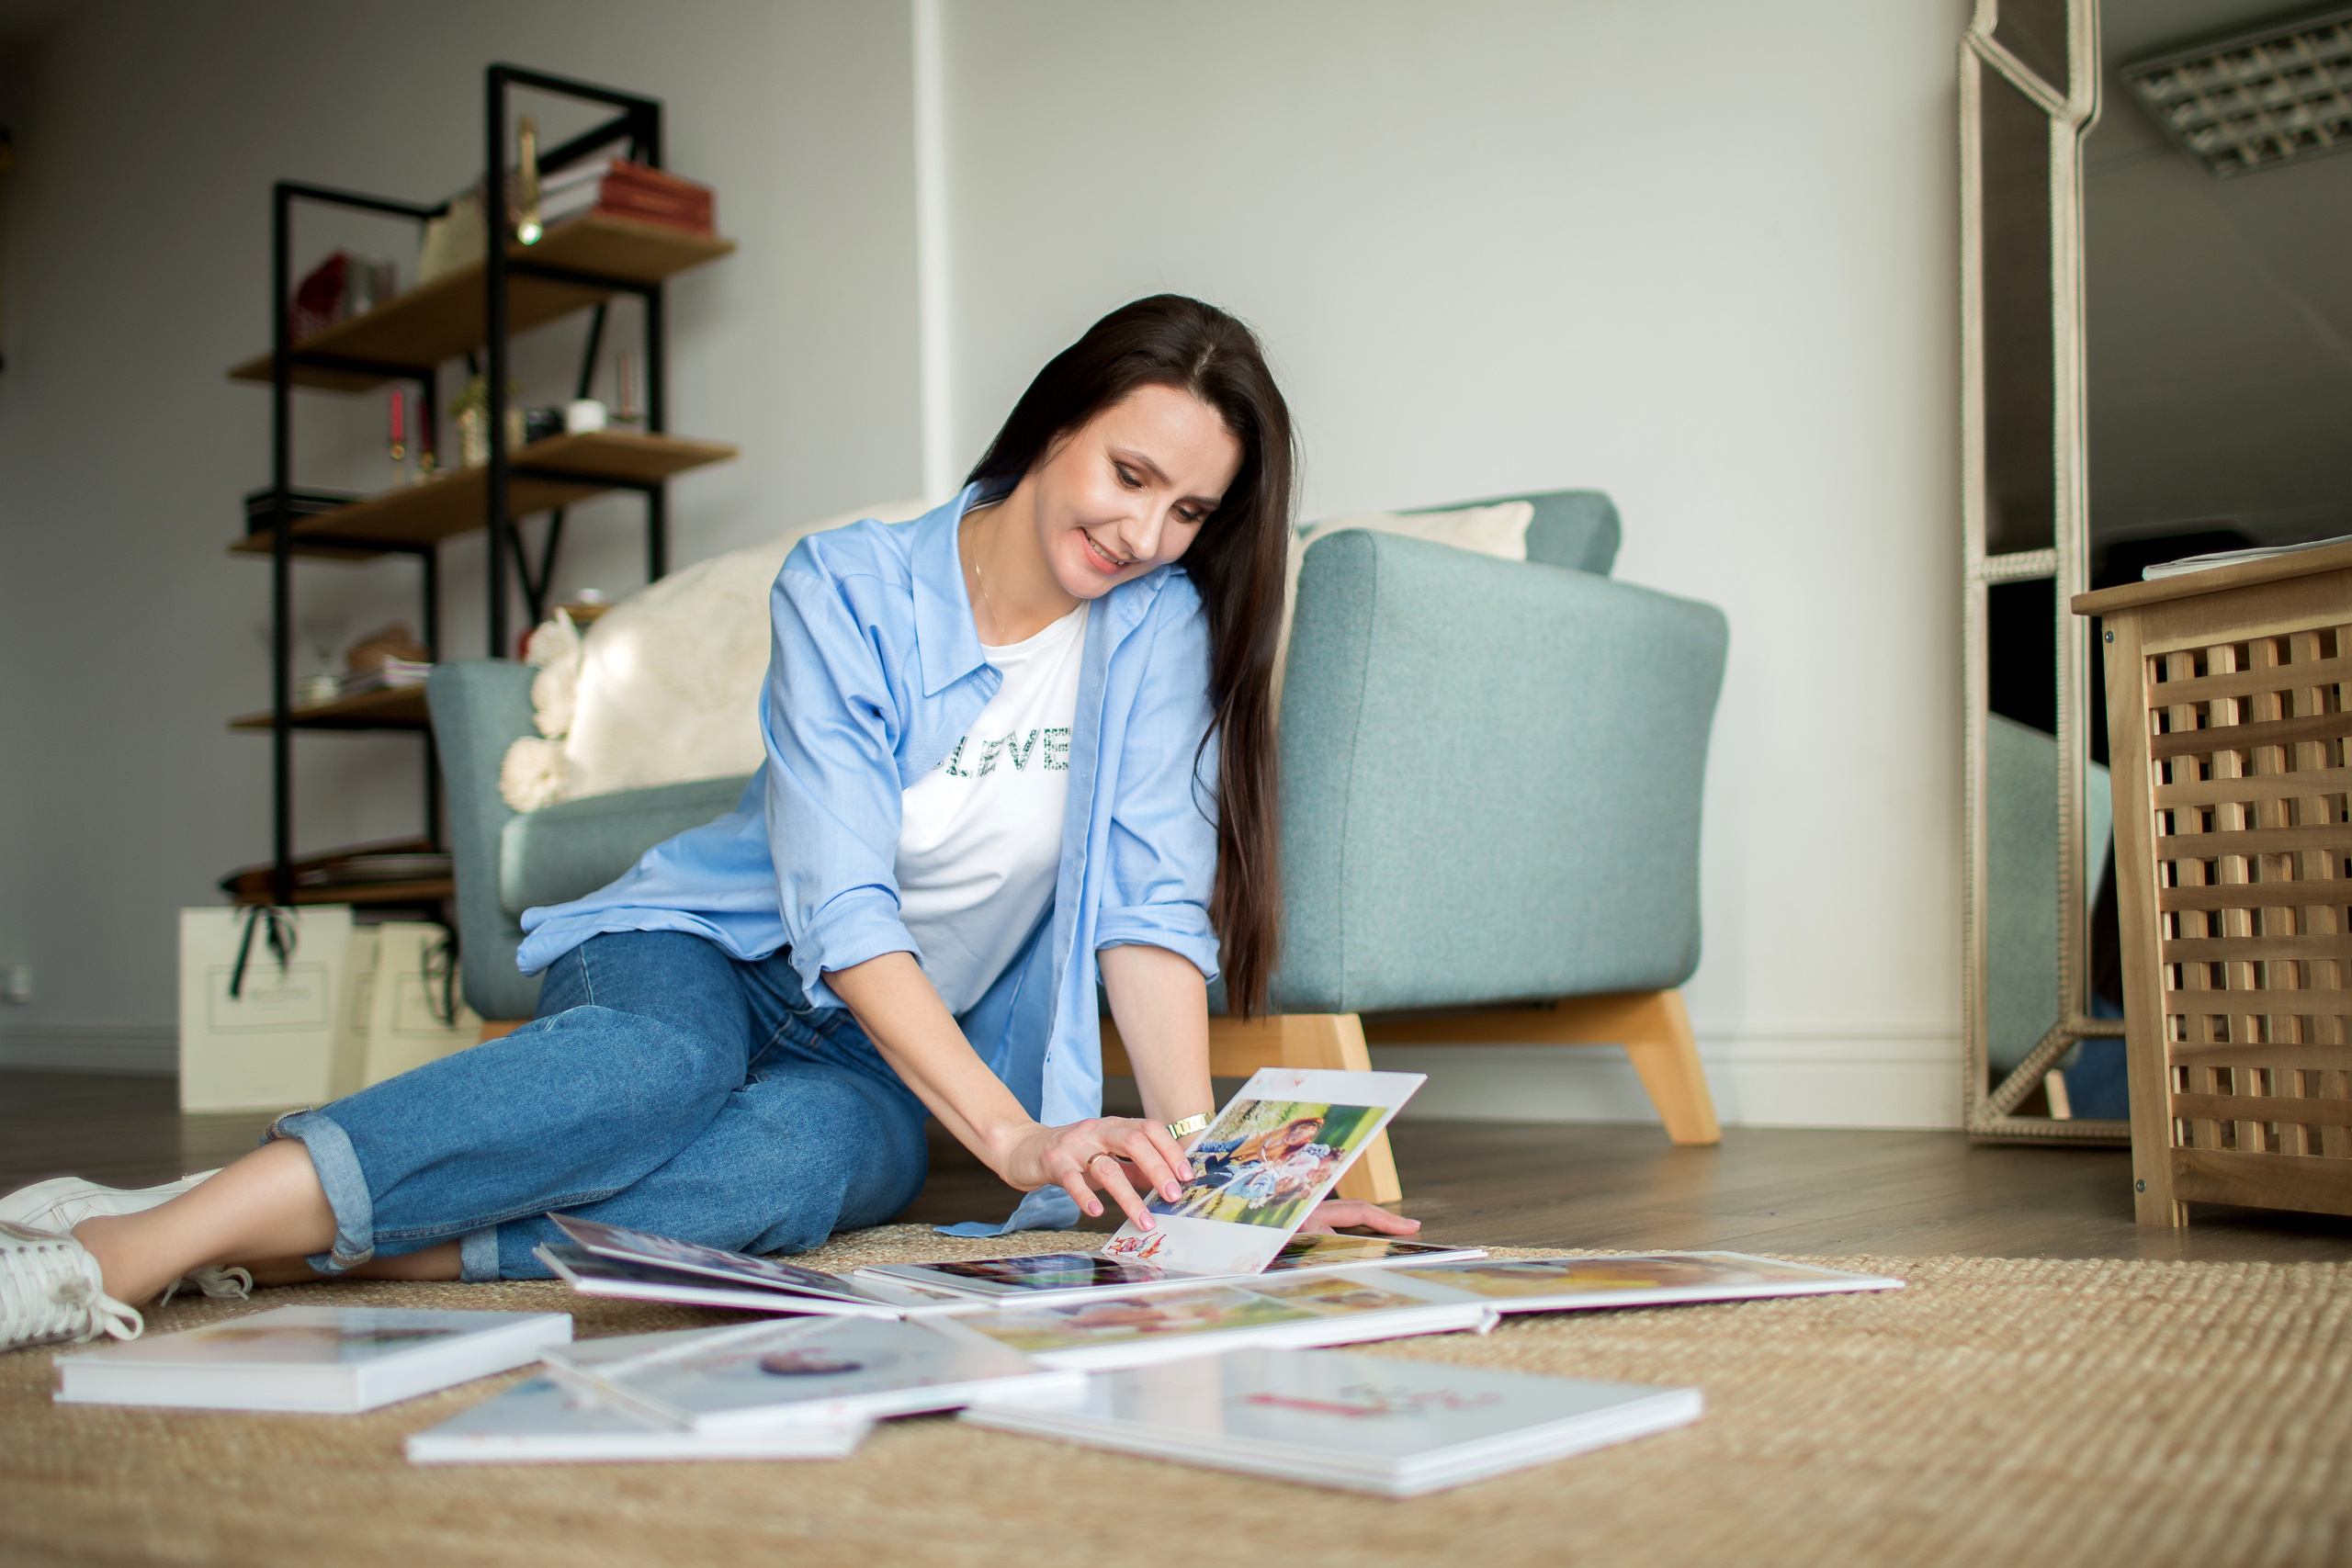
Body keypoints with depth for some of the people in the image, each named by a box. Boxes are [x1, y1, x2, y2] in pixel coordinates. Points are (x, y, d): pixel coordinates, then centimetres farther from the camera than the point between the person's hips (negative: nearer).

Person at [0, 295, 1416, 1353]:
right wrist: (1014, 1135, -33)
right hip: (704, 953, -2)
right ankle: (148, 1235, -47)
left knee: (807, 1153, -36)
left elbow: (1151, 903, -12)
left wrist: (1195, 1162, -26)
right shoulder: (844, 590, -13)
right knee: (660, 1065, -40)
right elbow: (841, 910, -22)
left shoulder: (1159, 627, -6)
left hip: (890, 1061, 2)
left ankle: (291, 1239, -40)